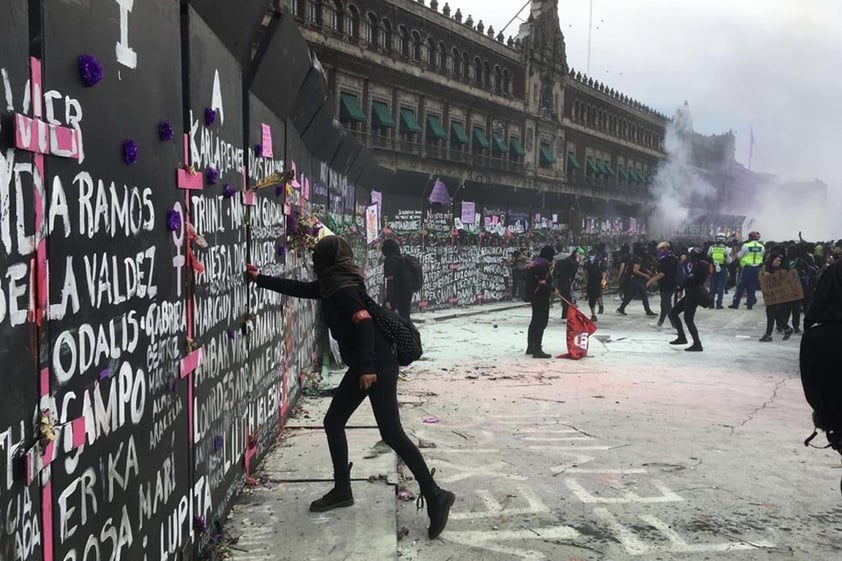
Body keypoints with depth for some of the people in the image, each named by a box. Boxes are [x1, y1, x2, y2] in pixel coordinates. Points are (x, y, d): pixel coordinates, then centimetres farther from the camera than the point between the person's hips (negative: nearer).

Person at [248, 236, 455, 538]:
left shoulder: (343, 288, -14)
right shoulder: (332, 285, 15)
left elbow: (364, 323, -24)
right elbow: (299, 288, 27)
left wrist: (368, 367, -27)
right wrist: (260, 279, 33)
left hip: (378, 365, -10)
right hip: (363, 366, 10)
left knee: (391, 433, -12)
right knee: (333, 421, 13)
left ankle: (435, 496, -8)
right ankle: (342, 489, 23)